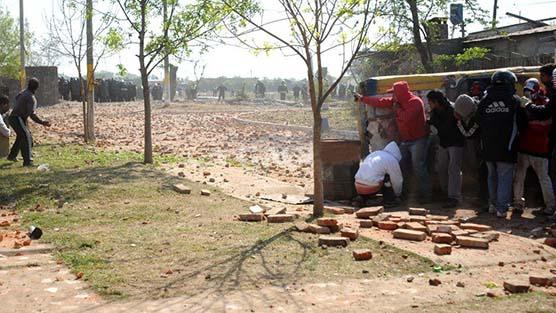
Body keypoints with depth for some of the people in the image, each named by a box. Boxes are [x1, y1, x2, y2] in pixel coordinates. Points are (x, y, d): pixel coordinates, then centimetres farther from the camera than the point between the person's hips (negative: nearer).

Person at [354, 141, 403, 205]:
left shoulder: (374, 154, 22)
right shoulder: (392, 160, 1)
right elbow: (397, 180, 8)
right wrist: (398, 195, 28)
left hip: (358, 188, 7)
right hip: (370, 189, -7)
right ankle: (387, 199, 10)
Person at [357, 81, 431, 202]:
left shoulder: (416, 102, -18)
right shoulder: (397, 101, 6)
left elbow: (407, 118, -32)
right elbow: (380, 102, 13)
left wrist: (397, 109, -15)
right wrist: (362, 98, 18)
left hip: (418, 140, -8)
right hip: (404, 141, 8)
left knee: (419, 168, -10)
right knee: (400, 167, 7)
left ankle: (425, 194, -5)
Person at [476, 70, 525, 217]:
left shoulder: (484, 100, 3)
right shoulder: (514, 100, -7)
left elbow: (479, 121, 9)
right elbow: (521, 122, -3)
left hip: (488, 147, 4)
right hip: (506, 147, -4)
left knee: (492, 176, 18)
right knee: (505, 177, 2)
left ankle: (493, 204, 25)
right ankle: (502, 208, 0)